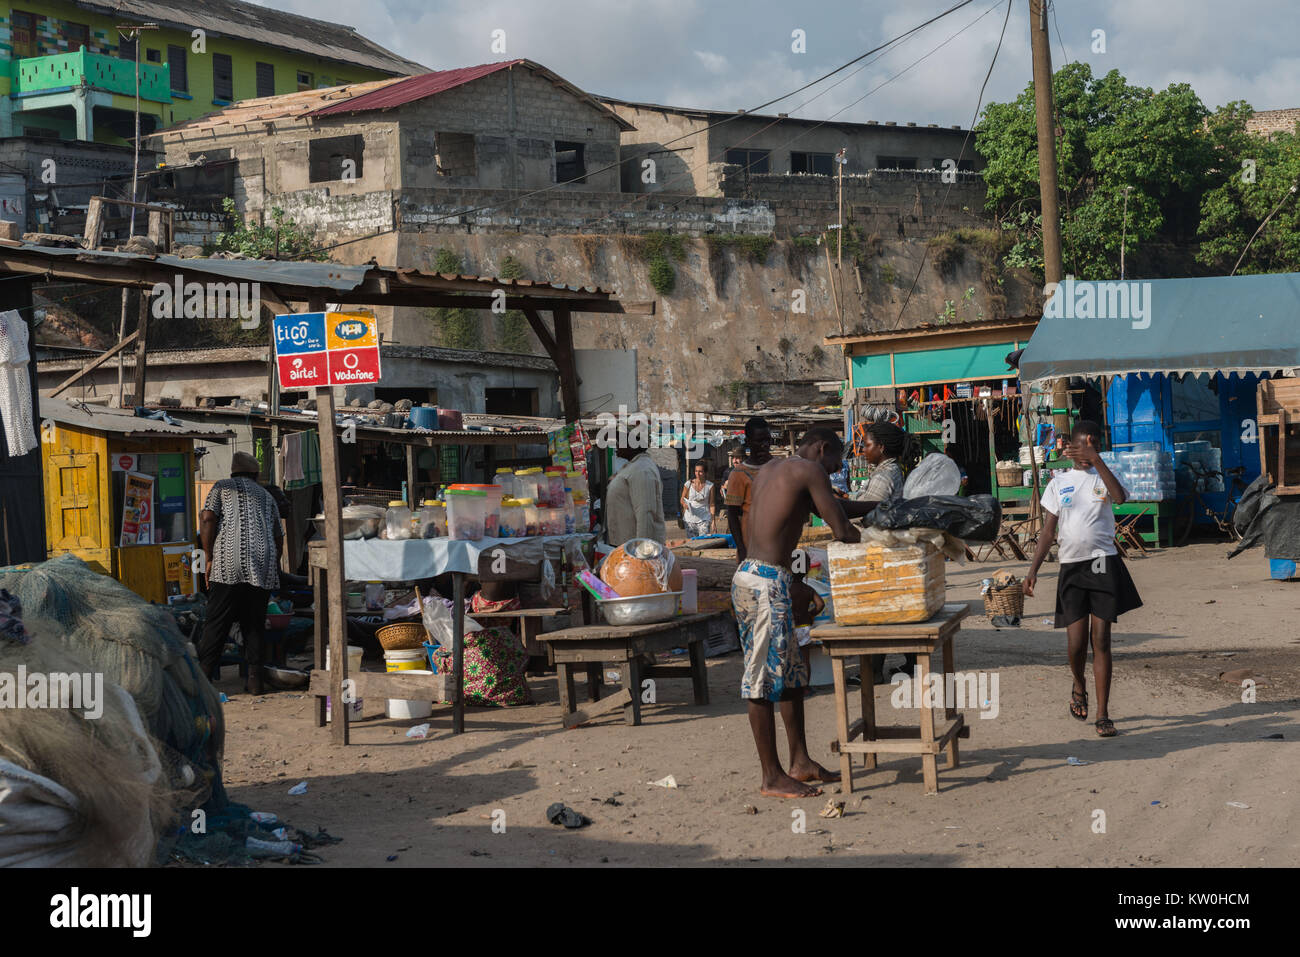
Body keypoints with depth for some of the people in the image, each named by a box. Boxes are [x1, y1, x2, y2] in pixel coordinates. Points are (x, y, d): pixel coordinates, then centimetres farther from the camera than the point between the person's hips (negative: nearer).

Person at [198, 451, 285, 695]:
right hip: (263, 566, 3)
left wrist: (209, 558, 2)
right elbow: (279, 539, 20)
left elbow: (207, 519, -1)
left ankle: (203, 677, -6)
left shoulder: (223, 487, 14)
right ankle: (255, 680, 3)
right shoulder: (267, 496, 24)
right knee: (254, 624, 8)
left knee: (216, 623, -2)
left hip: (228, 565, -3)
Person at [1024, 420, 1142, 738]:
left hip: (1103, 563, -1)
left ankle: (1102, 714, 2)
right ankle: (1079, 686, 31)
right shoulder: (1058, 483, 9)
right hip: (1071, 566, 1)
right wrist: (1033, 569, 1)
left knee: (1101, 640, -3)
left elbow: (1120, 496, -20)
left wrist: (1096, 460, -25)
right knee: (1076, 643, -2)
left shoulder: (1103, 478, 4)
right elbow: (1048, 531, 9)